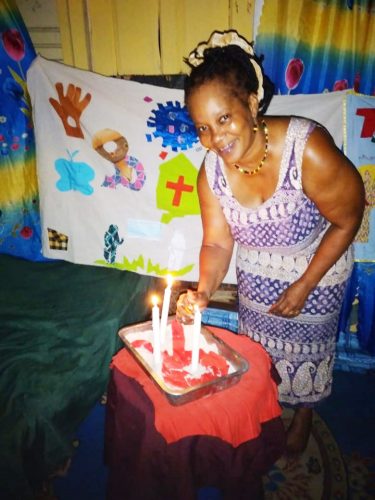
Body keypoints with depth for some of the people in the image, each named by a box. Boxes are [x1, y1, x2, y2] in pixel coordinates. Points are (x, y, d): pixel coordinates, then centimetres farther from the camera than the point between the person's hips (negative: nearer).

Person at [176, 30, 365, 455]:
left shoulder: (309, 151, -36)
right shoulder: (212, 172, -22)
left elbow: (347, 221, -22)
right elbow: (217, 244, -12)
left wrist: (303, 286, -19)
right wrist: (203, 293, -30)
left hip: (318, 263, -3)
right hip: (257, 268, 4)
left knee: (307, 346, 18)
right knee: (256, 345, 21)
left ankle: (303, 413, 50)